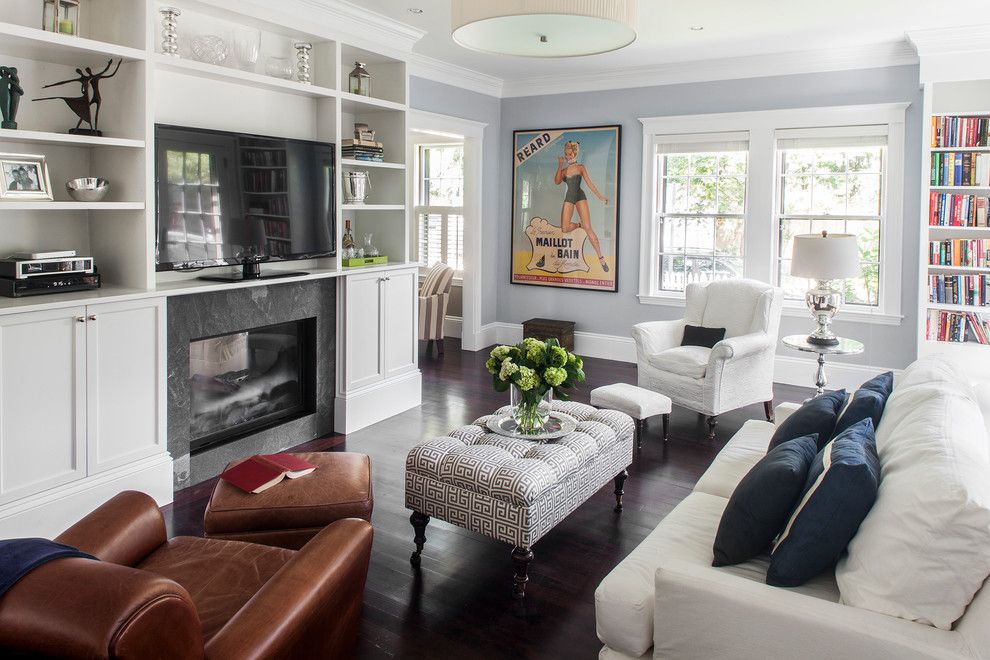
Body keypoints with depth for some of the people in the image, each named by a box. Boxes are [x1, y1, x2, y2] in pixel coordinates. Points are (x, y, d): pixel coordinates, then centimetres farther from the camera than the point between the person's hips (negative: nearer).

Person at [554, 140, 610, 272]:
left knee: (588, 228, -14)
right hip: (568, 198, 4)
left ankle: (601, 258, -15)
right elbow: (557, 182, -2)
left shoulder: (580, 167, 6)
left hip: (580, 197, -4)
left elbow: (589, 182, -3)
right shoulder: (564, 170, 15)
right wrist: (560, 165, -4)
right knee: (565, 229, -7)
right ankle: (579, 224, 27)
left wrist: (599, 195, -15)